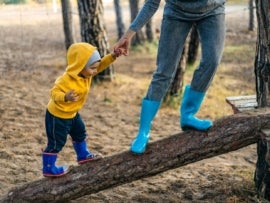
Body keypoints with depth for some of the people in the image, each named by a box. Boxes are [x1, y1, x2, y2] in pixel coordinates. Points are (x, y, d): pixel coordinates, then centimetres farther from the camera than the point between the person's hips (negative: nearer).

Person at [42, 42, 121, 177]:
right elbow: (54, 93, -37)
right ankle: (48, 168, 13)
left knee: (80, 132, 26)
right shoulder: (66, 80, -36)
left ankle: (83, 155, 47)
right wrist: (65, 97, -57)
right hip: (57, 115, -9)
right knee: (57, 142, 0)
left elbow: (101, 65, -2)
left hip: (71, 113, 9)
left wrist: (113, 56, -17)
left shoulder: (86, 74, -9)